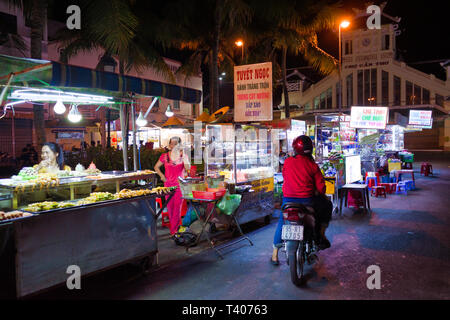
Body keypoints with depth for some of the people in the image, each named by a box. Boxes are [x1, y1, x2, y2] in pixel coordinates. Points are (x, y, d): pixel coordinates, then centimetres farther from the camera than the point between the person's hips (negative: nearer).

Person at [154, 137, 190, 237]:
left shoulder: (183, 156, 2)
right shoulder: (164, 156, 4)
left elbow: (187, 169, -12)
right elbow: (156, 167, 15)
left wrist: (183, 157, -19)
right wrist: (162, 176, 2)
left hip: (179, 184, -2)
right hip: (168, 184, 2)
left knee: (177, 206, -5)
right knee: (170, 206, 5)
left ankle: (173, 230, 2)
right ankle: (176, 225, 21)